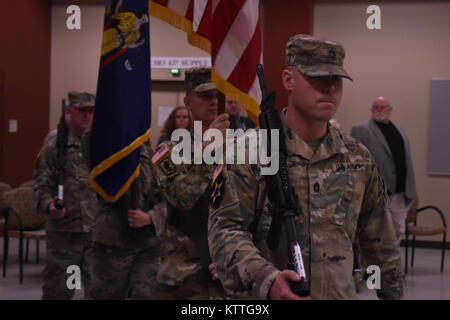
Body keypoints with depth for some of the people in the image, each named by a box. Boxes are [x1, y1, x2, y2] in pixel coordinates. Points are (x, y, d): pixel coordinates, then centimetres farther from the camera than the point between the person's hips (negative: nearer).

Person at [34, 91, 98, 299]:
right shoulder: (54, 147, -3)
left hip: (97, 229, 4)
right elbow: (41, 186, -6)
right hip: (64, 230, -4)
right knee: (58, 289, 3)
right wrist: (48, 206, -24)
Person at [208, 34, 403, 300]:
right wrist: (266, 280, -30)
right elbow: (226, 230, -16)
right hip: (264, 298, -4)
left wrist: (393, 292, 14)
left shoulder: (358, 159, 7)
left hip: (341, 293, 4)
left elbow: (380, 243, 14)